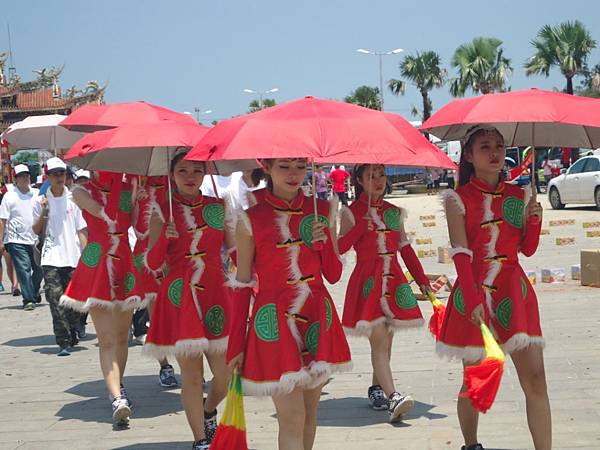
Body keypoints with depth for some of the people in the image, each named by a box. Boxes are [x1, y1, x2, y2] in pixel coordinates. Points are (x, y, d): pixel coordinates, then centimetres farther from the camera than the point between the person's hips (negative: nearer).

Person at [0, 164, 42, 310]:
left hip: (35, 239, 4)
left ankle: (34, 294, 32)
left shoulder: (36, 194, 10)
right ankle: (28, 299, -8)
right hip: (17, 241, -4)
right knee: (23, 269, -10)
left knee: (39, 268, 9)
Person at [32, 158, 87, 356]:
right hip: (51, 259, -1)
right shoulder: (40, 201, 5)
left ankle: (72, 335, 24)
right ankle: (63, 342, -10)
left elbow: (81, 230, 8)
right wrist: (43, 213, -8)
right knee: (56, 301, -10)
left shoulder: (73, 199, 6)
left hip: (73, 258, 1)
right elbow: (37, 231, 7)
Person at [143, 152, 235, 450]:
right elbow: (152, 264, -4)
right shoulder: (163, 212, 1)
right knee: (191, 375, 0)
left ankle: (209, 411, 34)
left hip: (215, 296, 3)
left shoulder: (218, 207, 8)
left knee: (226, 374, 2)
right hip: (180, 299, -2)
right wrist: (164, 238, -20)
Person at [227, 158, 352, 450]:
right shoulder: (251, 220, -4)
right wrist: (236, 346, -3)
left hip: (317, 320, 4)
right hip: (276, 324, -4)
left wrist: (323, 241, -12)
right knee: (292, 419, -9)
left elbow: (333, 275, 8)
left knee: (310, 415, 10)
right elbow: (242, 286, -1)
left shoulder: (322, 212, 6)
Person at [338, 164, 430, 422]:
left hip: (393, 281, 5)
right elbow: (340, 247, -10)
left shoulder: (394, 212, 14)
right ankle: (392, 398, -25)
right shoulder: (352, 213, 1)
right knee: (379, 341, -14)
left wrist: (422, 280, 12)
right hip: (368, 283, -5)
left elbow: (405, 248, 16)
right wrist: (363, 224, -18)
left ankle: (376, 390, 25)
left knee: (385, 341, 9)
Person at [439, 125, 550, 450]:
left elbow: (527, 249, 12)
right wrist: (473, 299, -20)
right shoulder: (459, 199, -3)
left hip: (514, 292, 3)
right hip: (474, 292, -3)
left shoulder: (518, 196, 8)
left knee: (535, 380, -6)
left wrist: (534, 220, -7)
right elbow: (461, 254, -10)